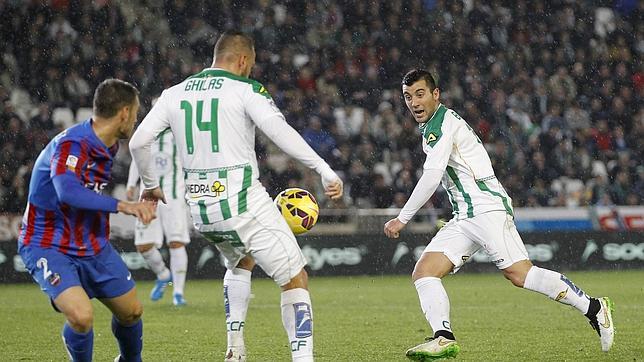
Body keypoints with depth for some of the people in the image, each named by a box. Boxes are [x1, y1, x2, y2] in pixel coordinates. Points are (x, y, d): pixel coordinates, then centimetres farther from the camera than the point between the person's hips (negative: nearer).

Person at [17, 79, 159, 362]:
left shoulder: (108, 146, 3)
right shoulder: (71, 144, -25)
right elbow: (68, 192, -43)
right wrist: (122, 206, -45)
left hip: (93, 246, 8)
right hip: (48, 248, -8)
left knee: (131, 311, 13)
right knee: (81, 317, -28)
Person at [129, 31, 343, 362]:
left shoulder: (174, 94, 11)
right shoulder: (246, 90, -5)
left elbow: (138, 142, 9)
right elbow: (280, 132, -20)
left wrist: (150, 185, 25)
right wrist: (325, 170, -21)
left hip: (199, 207, 6)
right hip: (243, 203, -6)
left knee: (241, 261, 34)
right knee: (296, 280, 3)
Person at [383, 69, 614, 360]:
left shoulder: (442, 122, -7)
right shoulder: (432, 127, 23)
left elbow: (432, 177, -17)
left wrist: (402, 219, -13)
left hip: (486, 208, -10)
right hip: (464, 217, 10)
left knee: (519, 274, -20)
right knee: (423, 273, -5)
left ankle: (593, 308, -13)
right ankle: (444, 339, -19)